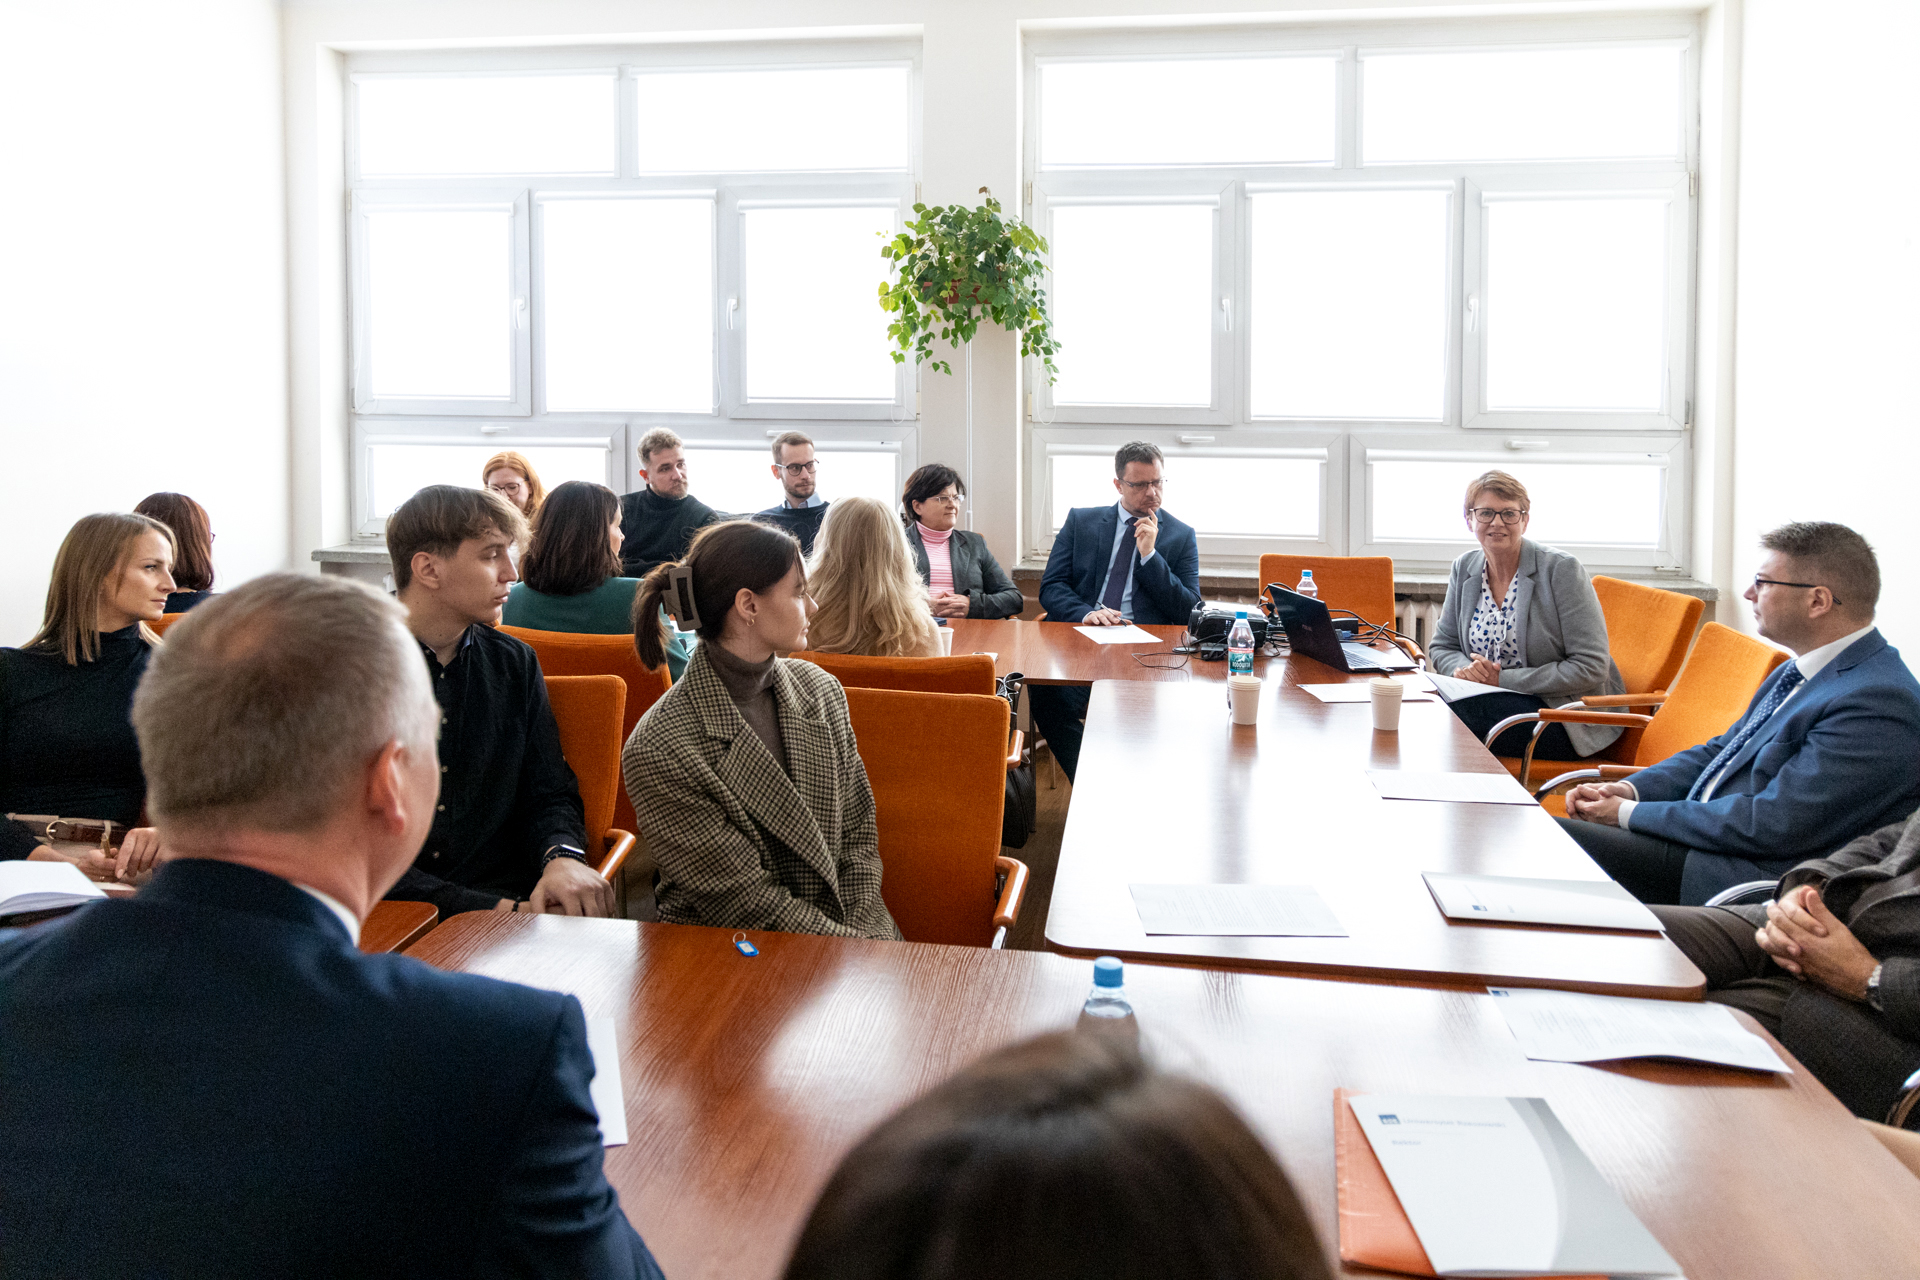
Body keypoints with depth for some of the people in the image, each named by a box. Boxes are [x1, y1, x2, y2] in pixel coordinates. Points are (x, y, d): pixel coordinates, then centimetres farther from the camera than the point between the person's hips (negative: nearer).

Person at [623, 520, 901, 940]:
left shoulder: (822, 690, 4)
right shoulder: (659, 749, -16)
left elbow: (857, 831, 8)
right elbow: (744, 901, -14)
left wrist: (864, 931, -6)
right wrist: (855, 947, -16)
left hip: (848, 925, 5)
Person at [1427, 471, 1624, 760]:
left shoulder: (1561, 570, -12)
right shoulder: (1464, 569, 7)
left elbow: (1591, 668, -16)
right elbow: (1442, 647, 14)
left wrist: (1503, 679, -18)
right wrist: (1463, 669, -11)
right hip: (1500, 699, 5)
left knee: (1452, 715, -31)